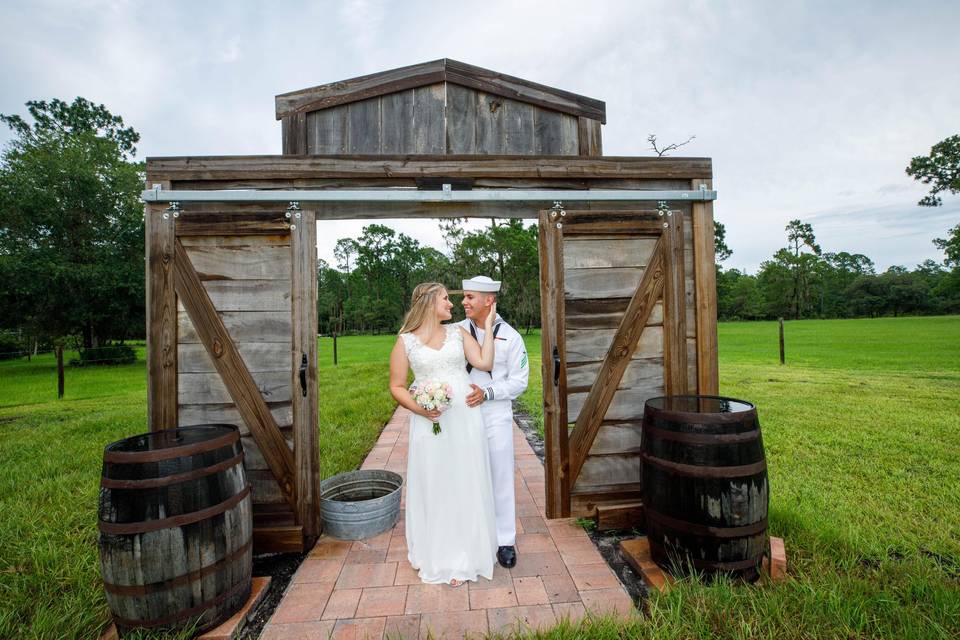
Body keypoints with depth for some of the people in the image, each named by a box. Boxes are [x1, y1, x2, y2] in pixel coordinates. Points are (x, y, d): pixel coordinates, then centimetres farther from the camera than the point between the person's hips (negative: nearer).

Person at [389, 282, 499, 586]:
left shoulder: (458, 332, 6)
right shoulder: (405, 341, -1)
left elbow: (484, 363, -4)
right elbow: (396, 386, 0)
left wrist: (488, 326, -3)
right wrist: (419, 408, -15)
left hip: (465, 419, 2)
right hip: (430, 423, -2)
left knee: (465, 487, 11)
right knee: (432, 487, 11)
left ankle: (462, 556, 33)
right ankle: (433, 553, 35)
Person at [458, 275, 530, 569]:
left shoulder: (510, 336, -4)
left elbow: (519, 380, -4)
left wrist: (487, 393, -16)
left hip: (496, 416, -1)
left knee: (500, 479, 9)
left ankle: (505, 541, 28)